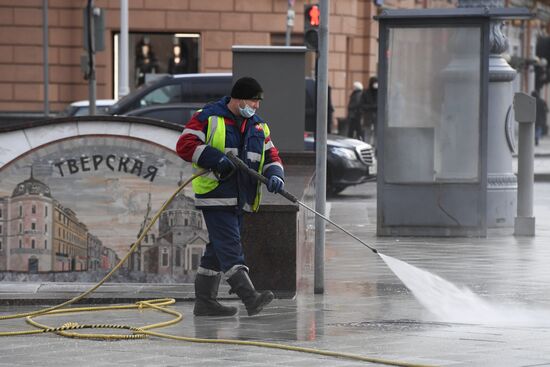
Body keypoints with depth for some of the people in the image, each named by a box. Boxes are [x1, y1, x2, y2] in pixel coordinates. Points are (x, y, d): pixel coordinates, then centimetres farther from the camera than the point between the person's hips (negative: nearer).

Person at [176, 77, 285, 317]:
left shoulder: (258, 127, 16)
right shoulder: (208, 118, -6)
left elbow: (271, 156, 15)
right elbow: (185, 145, -11)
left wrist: (274, 175, -7)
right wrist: (214, 157, -23)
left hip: (240, 198, 8)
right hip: (215, 195, -8)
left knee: (218, 248, 12)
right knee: (229, 245, -16)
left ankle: (204, 301, 19)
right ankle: (250, 298, -27)